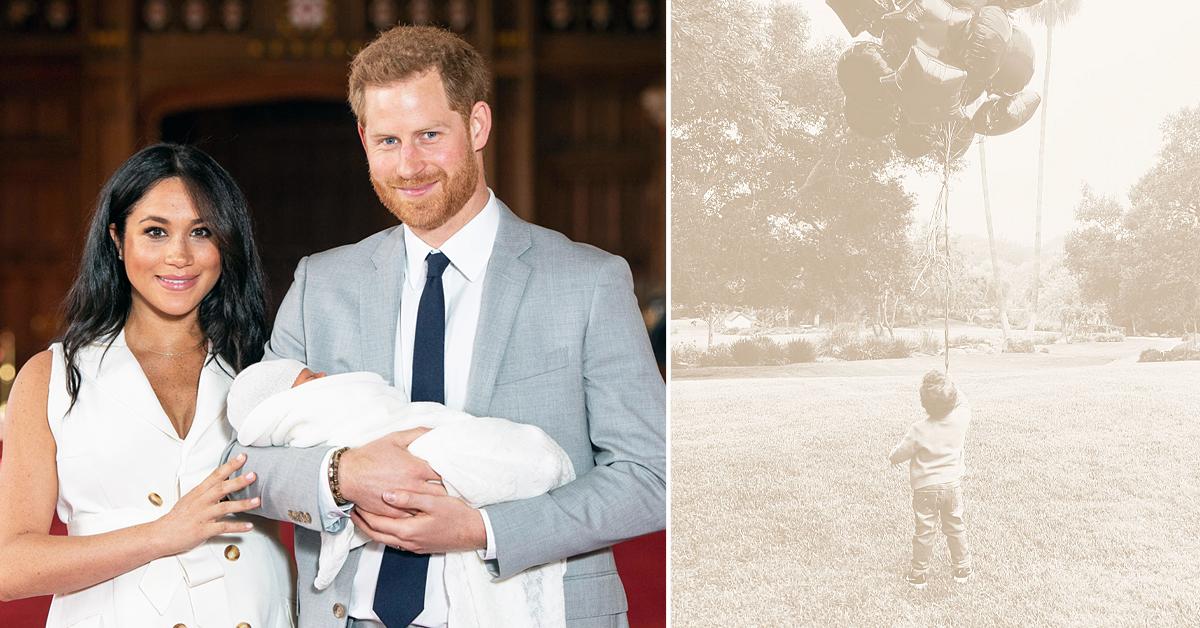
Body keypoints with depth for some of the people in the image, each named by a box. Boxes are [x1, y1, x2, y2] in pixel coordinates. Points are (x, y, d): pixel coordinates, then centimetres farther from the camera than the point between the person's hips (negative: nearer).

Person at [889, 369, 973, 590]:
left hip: (926, 488, -3)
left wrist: (895, 454, 11)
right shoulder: (960, 419, -16)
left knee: (925, 532, 8)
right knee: (956, 527, 18)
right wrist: (949, 388, -1)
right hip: (953, 485, 3)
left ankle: (918, 575, 18)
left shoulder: (919, 430, -23)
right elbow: (963, 403, 9)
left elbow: (898, 456, -11)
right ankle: (962, 569, 28)